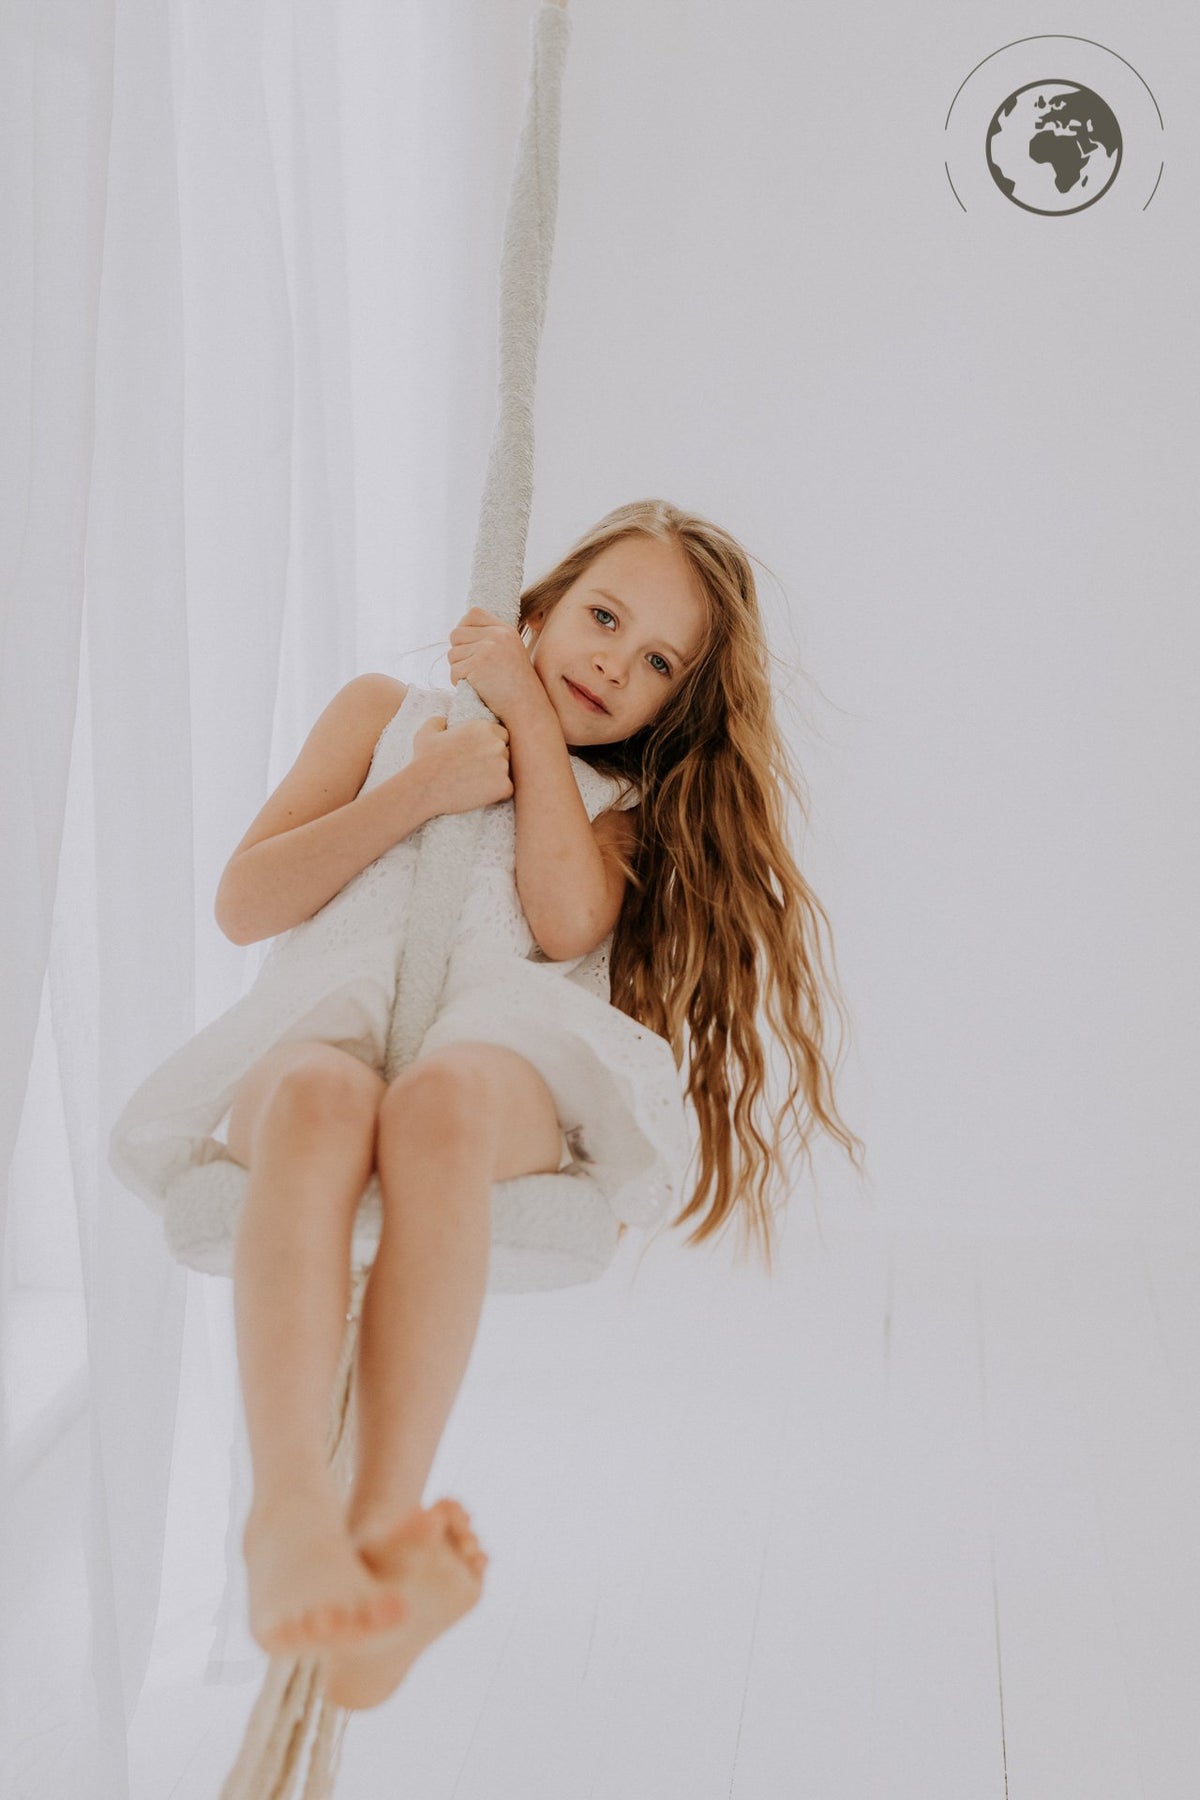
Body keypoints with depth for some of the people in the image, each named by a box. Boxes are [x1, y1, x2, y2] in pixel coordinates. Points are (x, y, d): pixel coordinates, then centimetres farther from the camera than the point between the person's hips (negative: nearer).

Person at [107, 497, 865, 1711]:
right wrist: (421, 792, 8)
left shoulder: (629, 805, 30)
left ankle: (389, 1522, -55)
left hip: (507, 1052, 0)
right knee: (321, 1097, -40)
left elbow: (568, 922, 4)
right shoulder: (386, 712, 30)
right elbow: (243, 905, 17)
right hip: (324, 1027, 1)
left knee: (442, 1099, -40)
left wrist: (531, 719, 12)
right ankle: (290, 1512, -59)